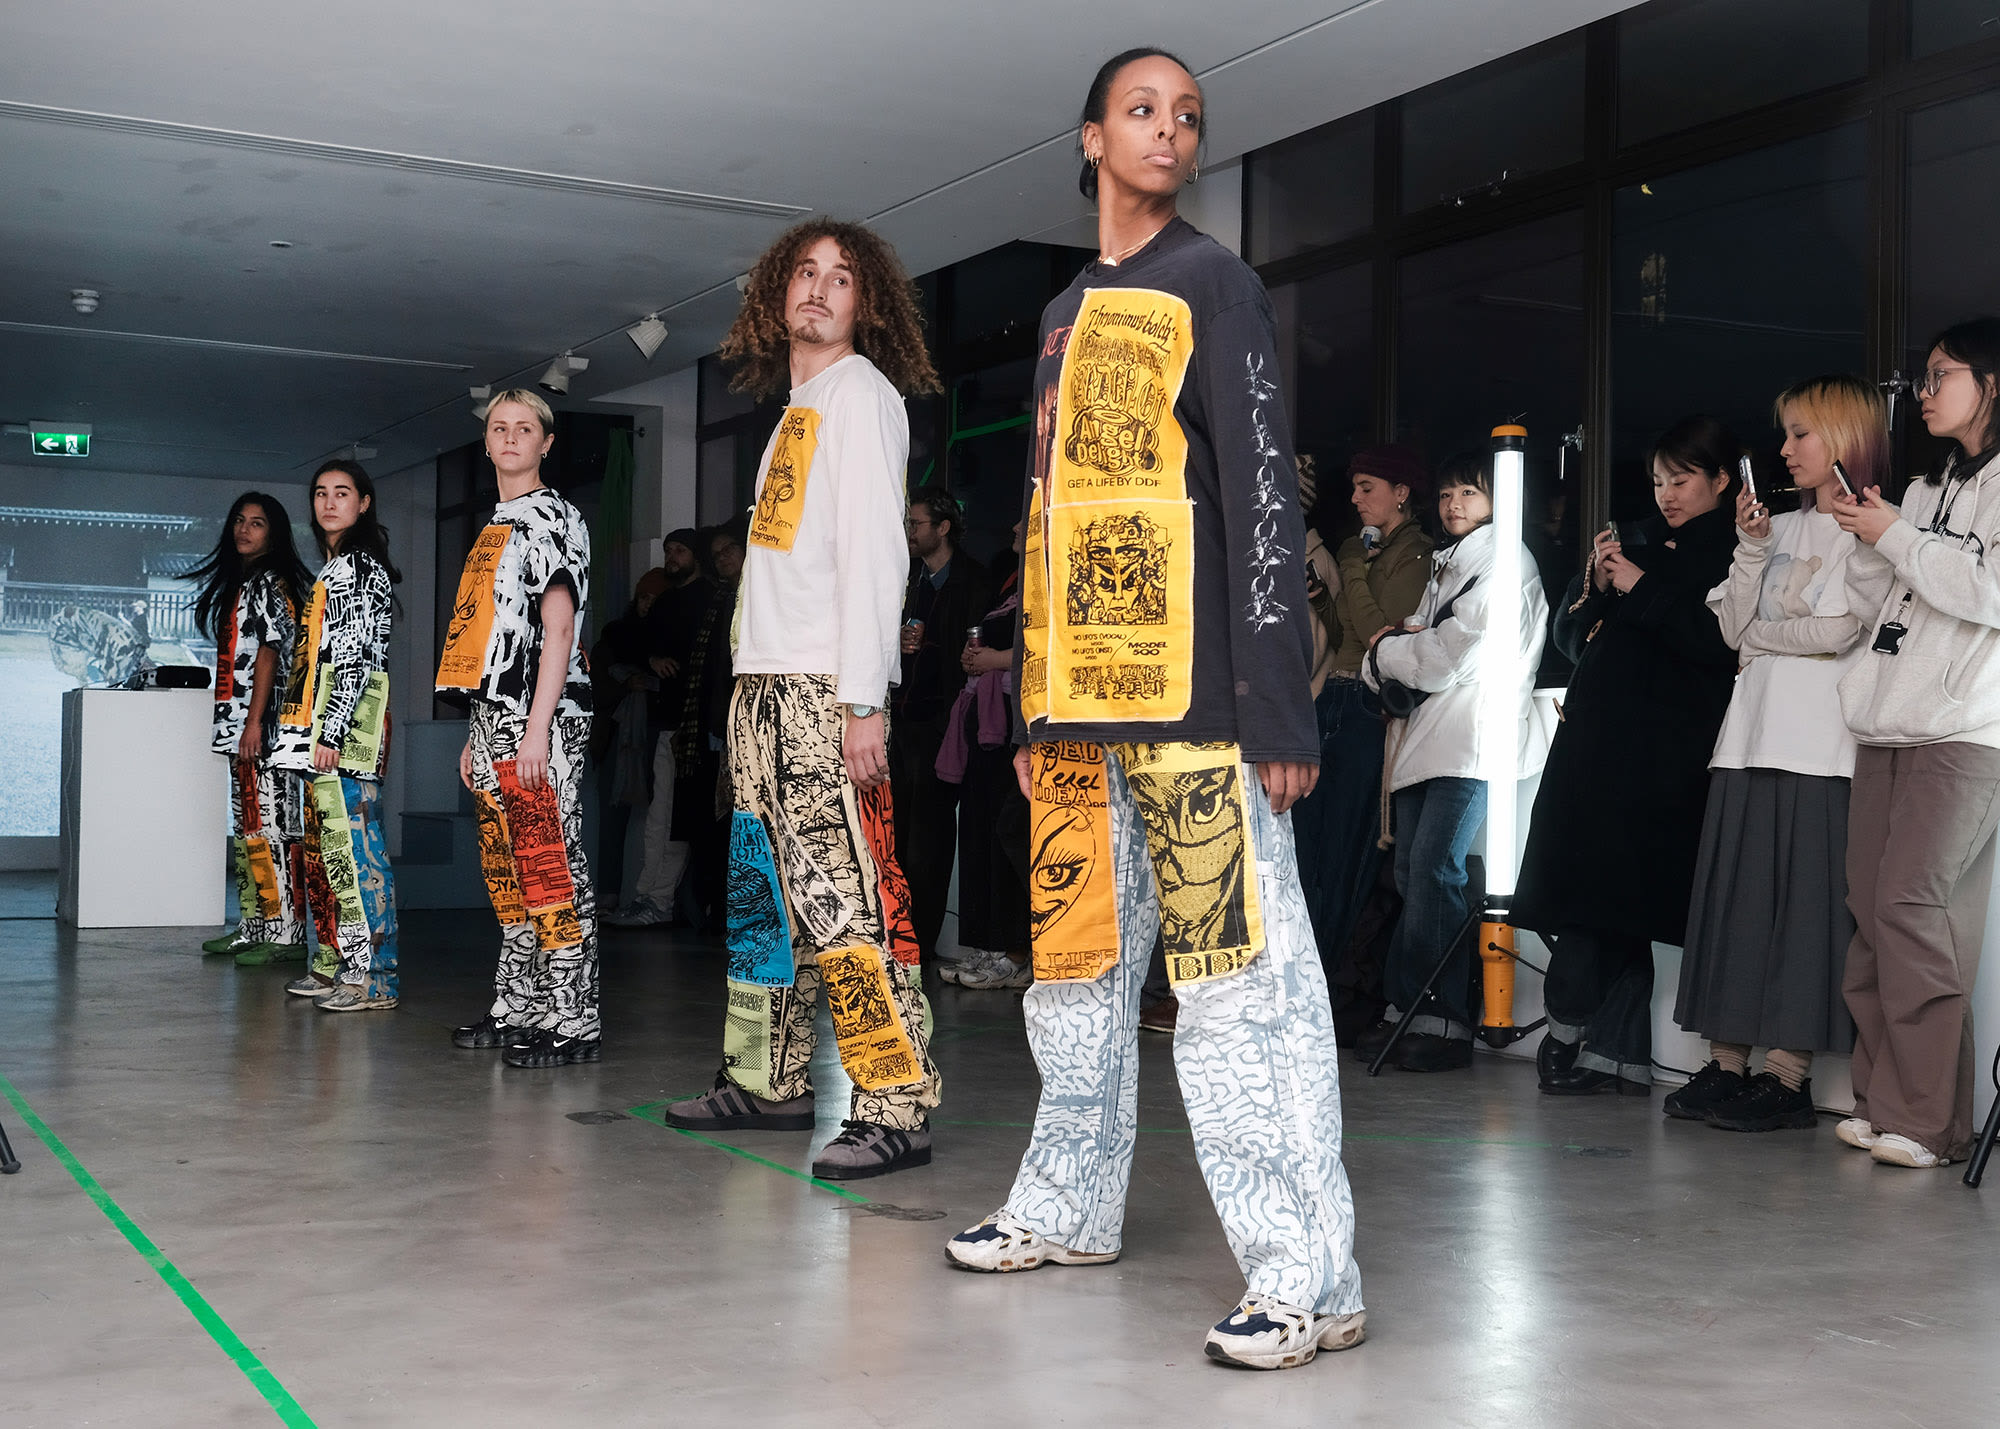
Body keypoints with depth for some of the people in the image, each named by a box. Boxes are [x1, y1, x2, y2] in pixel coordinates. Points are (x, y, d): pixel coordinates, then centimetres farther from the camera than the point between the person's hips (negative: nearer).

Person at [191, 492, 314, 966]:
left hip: (264, 722, -10)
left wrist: (254, 723, -20)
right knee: (247, 826, 11)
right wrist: (239, 725, 18)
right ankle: (252, 927, 16)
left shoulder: (271, 583, -7)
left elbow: (269, 654, -15)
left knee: (271, 824, -11)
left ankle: (286, 934, -12)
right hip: (240, 722, 10)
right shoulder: (240, 582, 21)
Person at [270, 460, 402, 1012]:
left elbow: (357, 657, -16)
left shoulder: (361, 565, -9)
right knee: (323, 846, 12)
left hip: (345, 721, -10)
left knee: (352, 844, -11)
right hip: (322, 726, 10)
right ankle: (334, 964, 18)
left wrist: (331, 733, -21)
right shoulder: (334, 567, 21)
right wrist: (312, 732, 19)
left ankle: (372, 978, -9)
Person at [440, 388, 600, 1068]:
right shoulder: (495, 527, 22)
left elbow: (557, 629, -13)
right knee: (504, 870, 12)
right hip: (494, 714, 9)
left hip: (538, 717, -9)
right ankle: (518, 1009, 19)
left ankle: (574, 1021, -7)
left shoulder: (552, 518, -5)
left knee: (551, 866, -10)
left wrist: (537, 727, -20)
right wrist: (477, 734, 20)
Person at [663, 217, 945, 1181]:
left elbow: (874, 551, -12)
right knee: (763, 894, 11)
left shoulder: (862, 392, -2)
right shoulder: (796, 409, 23)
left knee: (841, 900, -13)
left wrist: (863, 700, -19)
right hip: (763, 685, 9)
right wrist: (752, 677, 13)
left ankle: (897, 1107, -10)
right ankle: (765, 1081, 20)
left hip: (825, 690, -9)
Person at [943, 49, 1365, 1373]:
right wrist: (1031, 703, 18)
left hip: (1192, 703, -7)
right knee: (1077, 964, 14)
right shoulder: (1066, 316, 21)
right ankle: (1071, 1206, 29)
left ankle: (1308, 1275, -7)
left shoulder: (1214, 285, 1)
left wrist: (1280, 711, -15)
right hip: (1081, 704, 7)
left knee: (1237, 975, -10)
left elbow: (1265, 500, -8)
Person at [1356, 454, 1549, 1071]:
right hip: (1424, 738, 9)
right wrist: (1400, 643, -2)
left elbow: (1455, 656, -13)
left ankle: (1446, 1021, -13)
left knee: (1434, 869, -16)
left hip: (1471, 741, -8)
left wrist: (1386, 648, 1)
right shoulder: (1445, 565, 25)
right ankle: (1411, 1013, 8)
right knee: (1412, 875, 5)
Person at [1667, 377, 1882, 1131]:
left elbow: (1837, 631, -13)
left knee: (1803, 899, -6)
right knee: (1733, 896, 4)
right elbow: (1734, 627, 13)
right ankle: (1727, 1063, 8)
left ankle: (1789, 1075, -2)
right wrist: (1751, 548, 2)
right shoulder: (1784, 527, 19)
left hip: (1818, 745, -7)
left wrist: (1762, 634, 2)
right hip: (1751, 735, 7)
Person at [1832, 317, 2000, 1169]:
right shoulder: (1928, 490, 23)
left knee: (1913, 904, -14)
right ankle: (1881, 1099, 6)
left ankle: (1926, 1119, -11)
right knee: (1871, 907, 2)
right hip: (1889, 723, 8)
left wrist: (1898, 538, -8)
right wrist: (1868, 547, 5)